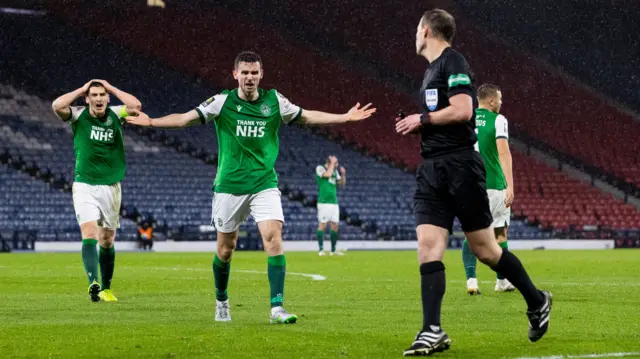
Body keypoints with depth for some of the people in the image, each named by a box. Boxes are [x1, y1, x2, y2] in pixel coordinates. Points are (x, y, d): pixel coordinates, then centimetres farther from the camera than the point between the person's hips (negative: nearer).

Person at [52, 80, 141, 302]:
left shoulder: (115, 115, 1)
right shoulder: (78, 116, -4)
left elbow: (135, 106, -17)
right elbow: (57, 106, -22)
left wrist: (111, 88, -7)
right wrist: (81, 89, -10)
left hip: (111, 186, 2)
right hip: (84, 186, -2)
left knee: (107, 241, 9)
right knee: (89, 235, -18)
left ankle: (106, 289, 19)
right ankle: (93, 283, -29)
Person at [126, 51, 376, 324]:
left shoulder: (274, 101, 2)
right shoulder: (222, 101, -4)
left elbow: (306, 117, 15)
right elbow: (186, 118, -6)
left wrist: (345, 117, 12)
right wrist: (151, 122, -18)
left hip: (264, 184, 1)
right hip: (229, 186, -1)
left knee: (274, 239, -17)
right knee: (226, 248, 7)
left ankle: (277, 308, -18)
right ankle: (221, 302, 32)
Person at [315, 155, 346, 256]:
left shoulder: (335, 171, 17)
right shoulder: (320, 168, -3)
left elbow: (342, 184, 20)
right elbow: (327, 174, -22)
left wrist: (343, 174, 4)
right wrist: (332, 163, -12)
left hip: (334, 202, 7)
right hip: (324, 202, -7)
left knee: (335, 225, 4)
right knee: (322, 225, -8)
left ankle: (333, 250, 10)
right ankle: (321, 250, -6)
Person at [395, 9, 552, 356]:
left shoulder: (453, 63, -9)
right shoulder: (432, 69, 20)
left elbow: (462, 110, -20)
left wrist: (423, 119, -10)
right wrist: (416, 127, 11)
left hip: (460, 165, -9)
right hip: (432, 169, 9)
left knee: (484, 248, -1)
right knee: (428, 245, -6)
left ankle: (537, 301, 18)